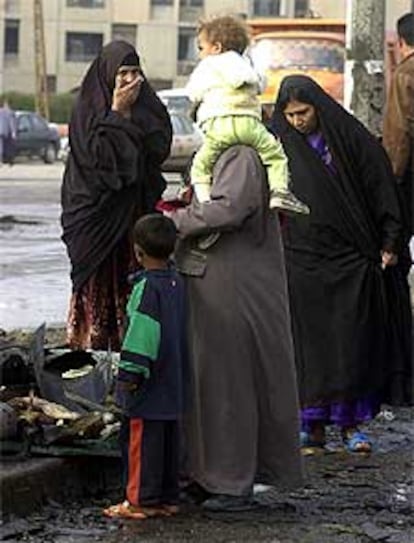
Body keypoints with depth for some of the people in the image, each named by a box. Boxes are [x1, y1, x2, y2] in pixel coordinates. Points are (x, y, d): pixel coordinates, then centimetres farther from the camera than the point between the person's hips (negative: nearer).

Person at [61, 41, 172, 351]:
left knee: (133, 287, 2)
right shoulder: (88, 109, -5)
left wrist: (130, 113, -10)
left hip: (136, 211, 4)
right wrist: (117, 113, -16)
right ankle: (91, 349, 0)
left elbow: (161, 148, -2)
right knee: (98, 287, -3)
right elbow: (97, 155, -16)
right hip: (98, 211, -4)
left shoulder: (146, 107, 10)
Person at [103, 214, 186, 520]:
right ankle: (168, 498, 18)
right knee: (169, 440, 13)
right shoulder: (178, 282, 10)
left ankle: (142, 500, 1)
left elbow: (143, 332, -22)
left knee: (141, 439, -2)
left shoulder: (147, 286, -16)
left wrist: (129, 372, -21)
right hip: (173, 385, 9)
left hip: (149, 384, -9)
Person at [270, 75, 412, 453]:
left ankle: (351, 422, 6)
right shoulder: (279, 145, 4)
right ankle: (313, 424, 8)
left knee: (352, 340, 0)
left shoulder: (351, 139, -2)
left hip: (350, 258, -1)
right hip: (301, 261, 2)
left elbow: (380, 188, 0)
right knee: (307, 341, 2)